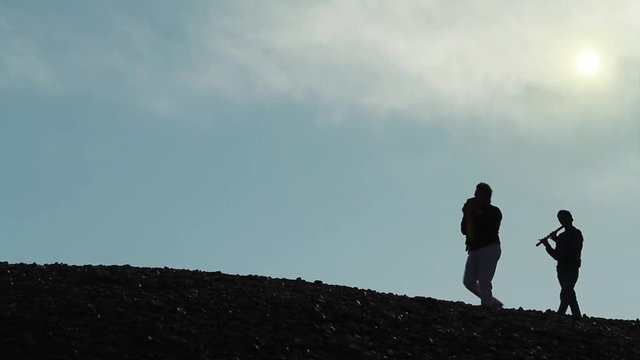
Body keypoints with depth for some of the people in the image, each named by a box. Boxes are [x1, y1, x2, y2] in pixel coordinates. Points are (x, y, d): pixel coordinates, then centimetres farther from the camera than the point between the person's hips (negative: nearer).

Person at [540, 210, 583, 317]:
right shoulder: (562, 236, 20)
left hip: (572, 269, -8)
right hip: (562, 269, 8)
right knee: (569, 295, 7)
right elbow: (557, 256, 17)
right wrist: (547, 245, 3)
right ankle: (577, 318, 11)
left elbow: (572, 249, -18)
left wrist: (557, 240, -14)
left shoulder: (577, 234, -1)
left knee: (565, 295, -18)